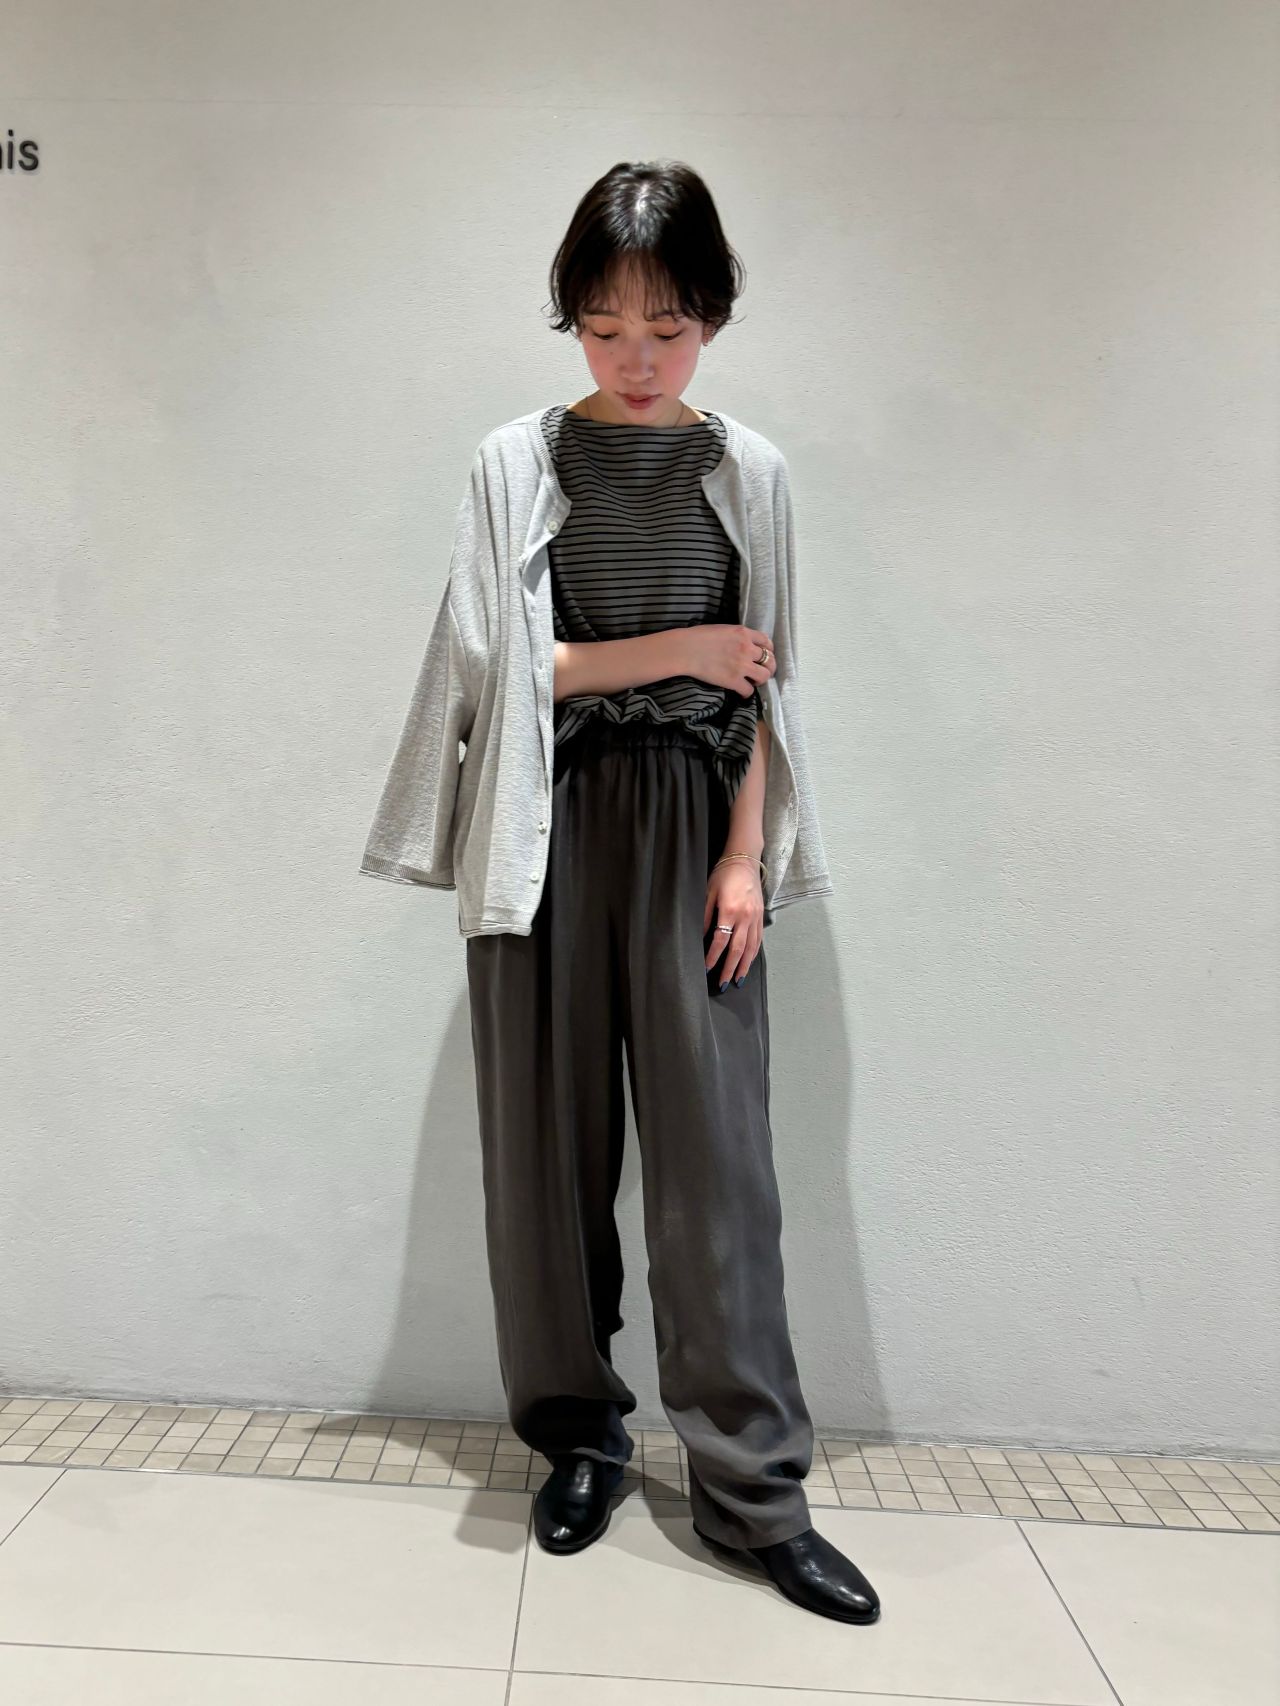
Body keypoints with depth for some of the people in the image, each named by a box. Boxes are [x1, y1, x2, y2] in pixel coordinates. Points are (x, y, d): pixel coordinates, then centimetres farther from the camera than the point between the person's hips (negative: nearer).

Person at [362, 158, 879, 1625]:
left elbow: (766, 687, 6)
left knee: (715, 1151, 0)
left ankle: (753, 1493, 14)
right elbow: (500, 662, -4)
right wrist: (678, 648, -5)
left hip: (693, 828, 1)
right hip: (549, 831, 0)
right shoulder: (518, 461, 3)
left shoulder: (748, 470, 7)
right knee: (551, 1141, 5)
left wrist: (747, 859, -2)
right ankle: (580, 1435, 26)